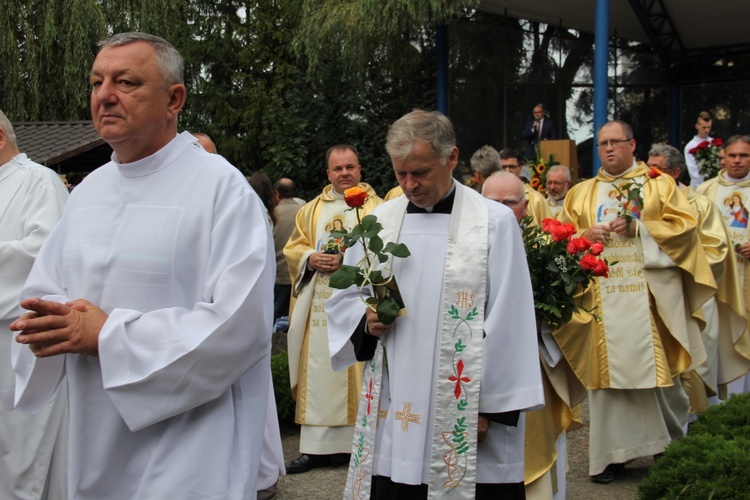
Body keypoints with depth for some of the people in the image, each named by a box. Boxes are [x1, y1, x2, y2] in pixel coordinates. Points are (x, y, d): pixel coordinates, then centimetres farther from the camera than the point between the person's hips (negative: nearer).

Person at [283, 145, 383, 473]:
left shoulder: (376, 207, 3)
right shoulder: (312, 209, 16)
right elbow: (292, 248, 15)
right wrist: (311, 259, -5)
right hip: (319, 305, 4)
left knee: (355, 370, -3)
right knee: (318, 373, 2)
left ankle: (354, 442, 5)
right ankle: (316, 446, 6)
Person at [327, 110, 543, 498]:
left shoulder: (494, 222, -4)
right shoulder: (379, 222, 8)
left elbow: (507, 323, -6)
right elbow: (344, 298, 15)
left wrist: (492, 406, -8)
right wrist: (366, 320, -7)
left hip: (465, 411, -3)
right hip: (393, 408, 4)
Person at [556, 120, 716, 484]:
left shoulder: (659, 185, 10)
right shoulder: (580, 193, 16)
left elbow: (684, 225, -1)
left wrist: (638, 227, -11)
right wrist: (585, 235, -10)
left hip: (651, 295, -2)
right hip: (603, 297, 2)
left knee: (656, 368, -1)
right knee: (609, 371, 0)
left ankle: (673, 444, 17)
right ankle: (613, 452, 6)